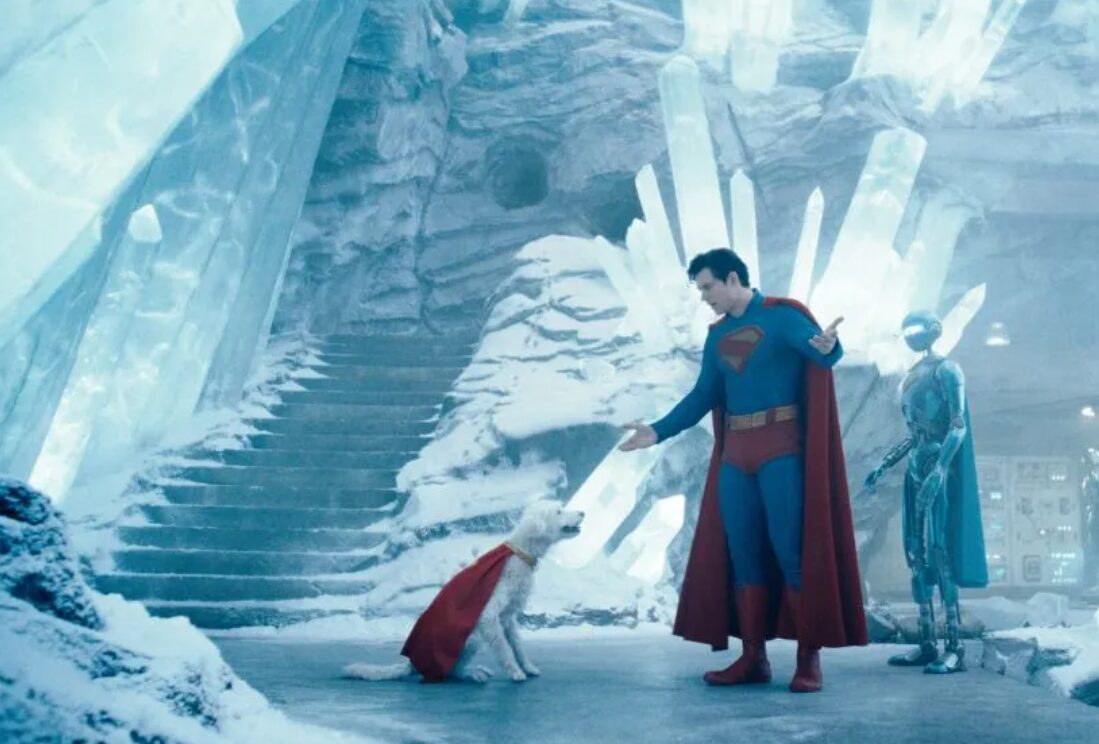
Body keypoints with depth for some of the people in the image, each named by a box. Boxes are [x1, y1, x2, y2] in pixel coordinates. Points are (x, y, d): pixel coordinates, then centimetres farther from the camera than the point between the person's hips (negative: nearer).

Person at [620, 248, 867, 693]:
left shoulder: (782, 316, -3)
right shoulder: (717, 336, 15)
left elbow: (823, 355, -19)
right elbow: (703, 397, 18)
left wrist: (828, 346, -43)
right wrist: (659, 431, 10)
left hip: (782, 450, -6)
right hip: (735, 455, 6)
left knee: (792, 549, -7)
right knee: (742, 553, 5)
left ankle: (810, 658, 0)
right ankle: (753, 658, 10)